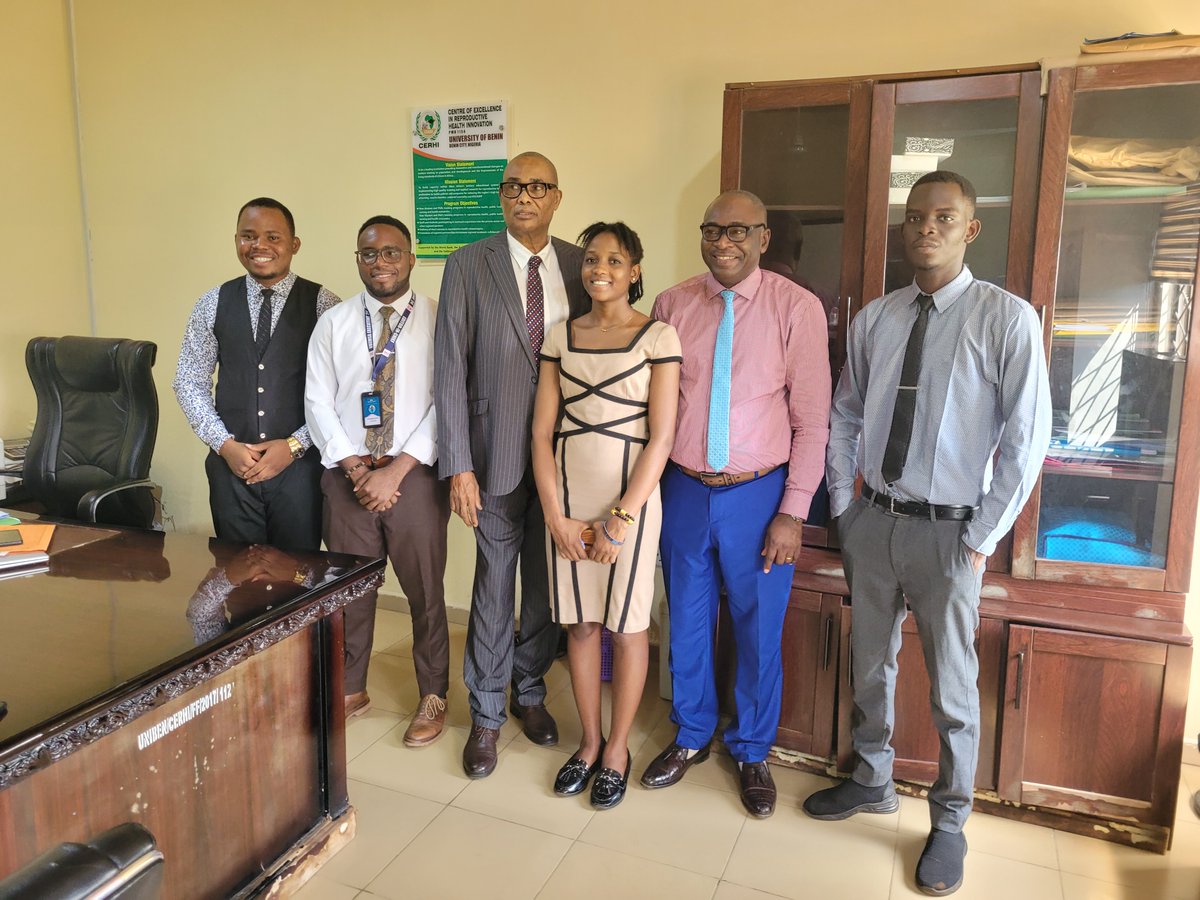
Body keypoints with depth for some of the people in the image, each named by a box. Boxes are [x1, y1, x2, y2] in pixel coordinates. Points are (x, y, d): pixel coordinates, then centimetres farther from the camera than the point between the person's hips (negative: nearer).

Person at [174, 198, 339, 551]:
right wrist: (225, 444, -5)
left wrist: (295, 445, -12)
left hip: (299, 465, -2)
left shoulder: (322, 304, -4)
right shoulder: (213, 304, 5)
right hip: (231, 466, 2)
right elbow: (189, 382, 7)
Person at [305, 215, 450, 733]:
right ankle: (351, 690, 35)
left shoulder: (438, 320, -3)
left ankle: (433, 696, 28)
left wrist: (396, 470, -15)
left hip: (415, 476, -2)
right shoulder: (333, 324, 6)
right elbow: (318, 403, 2)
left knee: (425, 592, 9)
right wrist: (355, 468, -11)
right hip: (346, 477, 3)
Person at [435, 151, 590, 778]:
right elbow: (451, 370, -6)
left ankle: (529, 691, 36)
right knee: (495, 583, 7)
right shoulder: (468, 266, -4)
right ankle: (486, 714, 25)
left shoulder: (579, 266, 4)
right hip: (498, 451, -2)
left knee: (548, 581, 14)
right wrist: (458, 466, -11)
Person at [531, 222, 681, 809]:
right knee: (579, 622, 12)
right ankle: (589, 741, 31)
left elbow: (660, 437, -10)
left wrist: (623, 519, -13)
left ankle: (617, 748, 27)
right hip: (567, 497, 4)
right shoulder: (561, 337, 6)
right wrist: (556, 516, -5)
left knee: (627, 624, 8)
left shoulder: (658, 336, -5)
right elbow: (542, 431, 3)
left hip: (630, 496, -3)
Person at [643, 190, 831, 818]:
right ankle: (691, 736, 39)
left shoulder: (796, 308, -7)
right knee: (687, 621, 16)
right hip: (682, 489, 3)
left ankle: (751, 752, 35)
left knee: (758, 628, 11)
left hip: (758, 494, -2)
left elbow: (812, 419, -7)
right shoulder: (672, 305, 1)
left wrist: (793, 512, -9)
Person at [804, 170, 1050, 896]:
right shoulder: (874, 319, 3)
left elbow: (1026, 440, -10)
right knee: (870, 665, 18)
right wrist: (843, 506, 7)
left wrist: (981, 538, -10)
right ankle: (872, 782, 41)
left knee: (953, 686, 9)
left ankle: (950, 823, 31)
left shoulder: (1007, 318, -9)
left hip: (948, 531, -4)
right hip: (874, 521, 4)